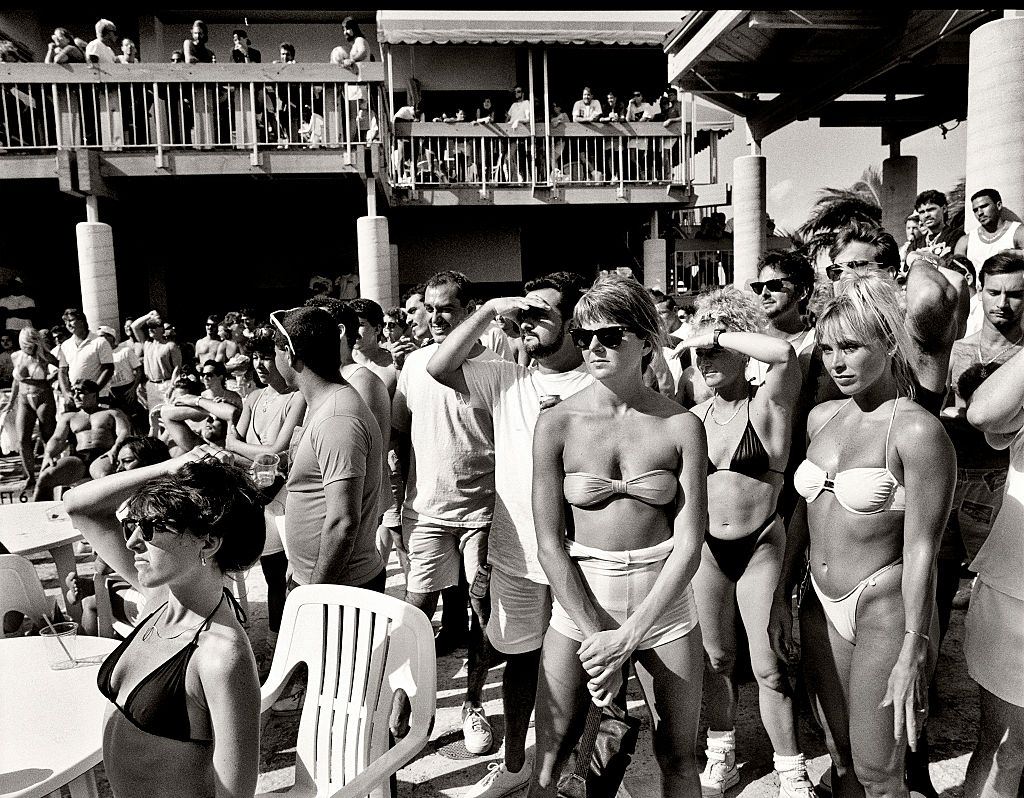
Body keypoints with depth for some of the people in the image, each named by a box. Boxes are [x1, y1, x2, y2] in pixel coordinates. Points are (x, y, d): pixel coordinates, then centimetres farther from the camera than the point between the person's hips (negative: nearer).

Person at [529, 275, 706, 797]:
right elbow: (549, 543, -8)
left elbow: (689, 543, -8)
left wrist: (629, 636, -14)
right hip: (579, 605, 0)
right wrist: (598, 635, -13)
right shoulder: (557, 423, -7)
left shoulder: (681, 426, -6)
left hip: (664, 607, 1)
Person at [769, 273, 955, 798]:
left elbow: (921, 548, -17)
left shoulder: (916, 430, -16)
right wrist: (782, 597, 11)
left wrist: (912, 656, -16)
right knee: (839, 754, 20)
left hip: (884, 610, -6)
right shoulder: (821, 417, 4)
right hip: (822, 606, 6)